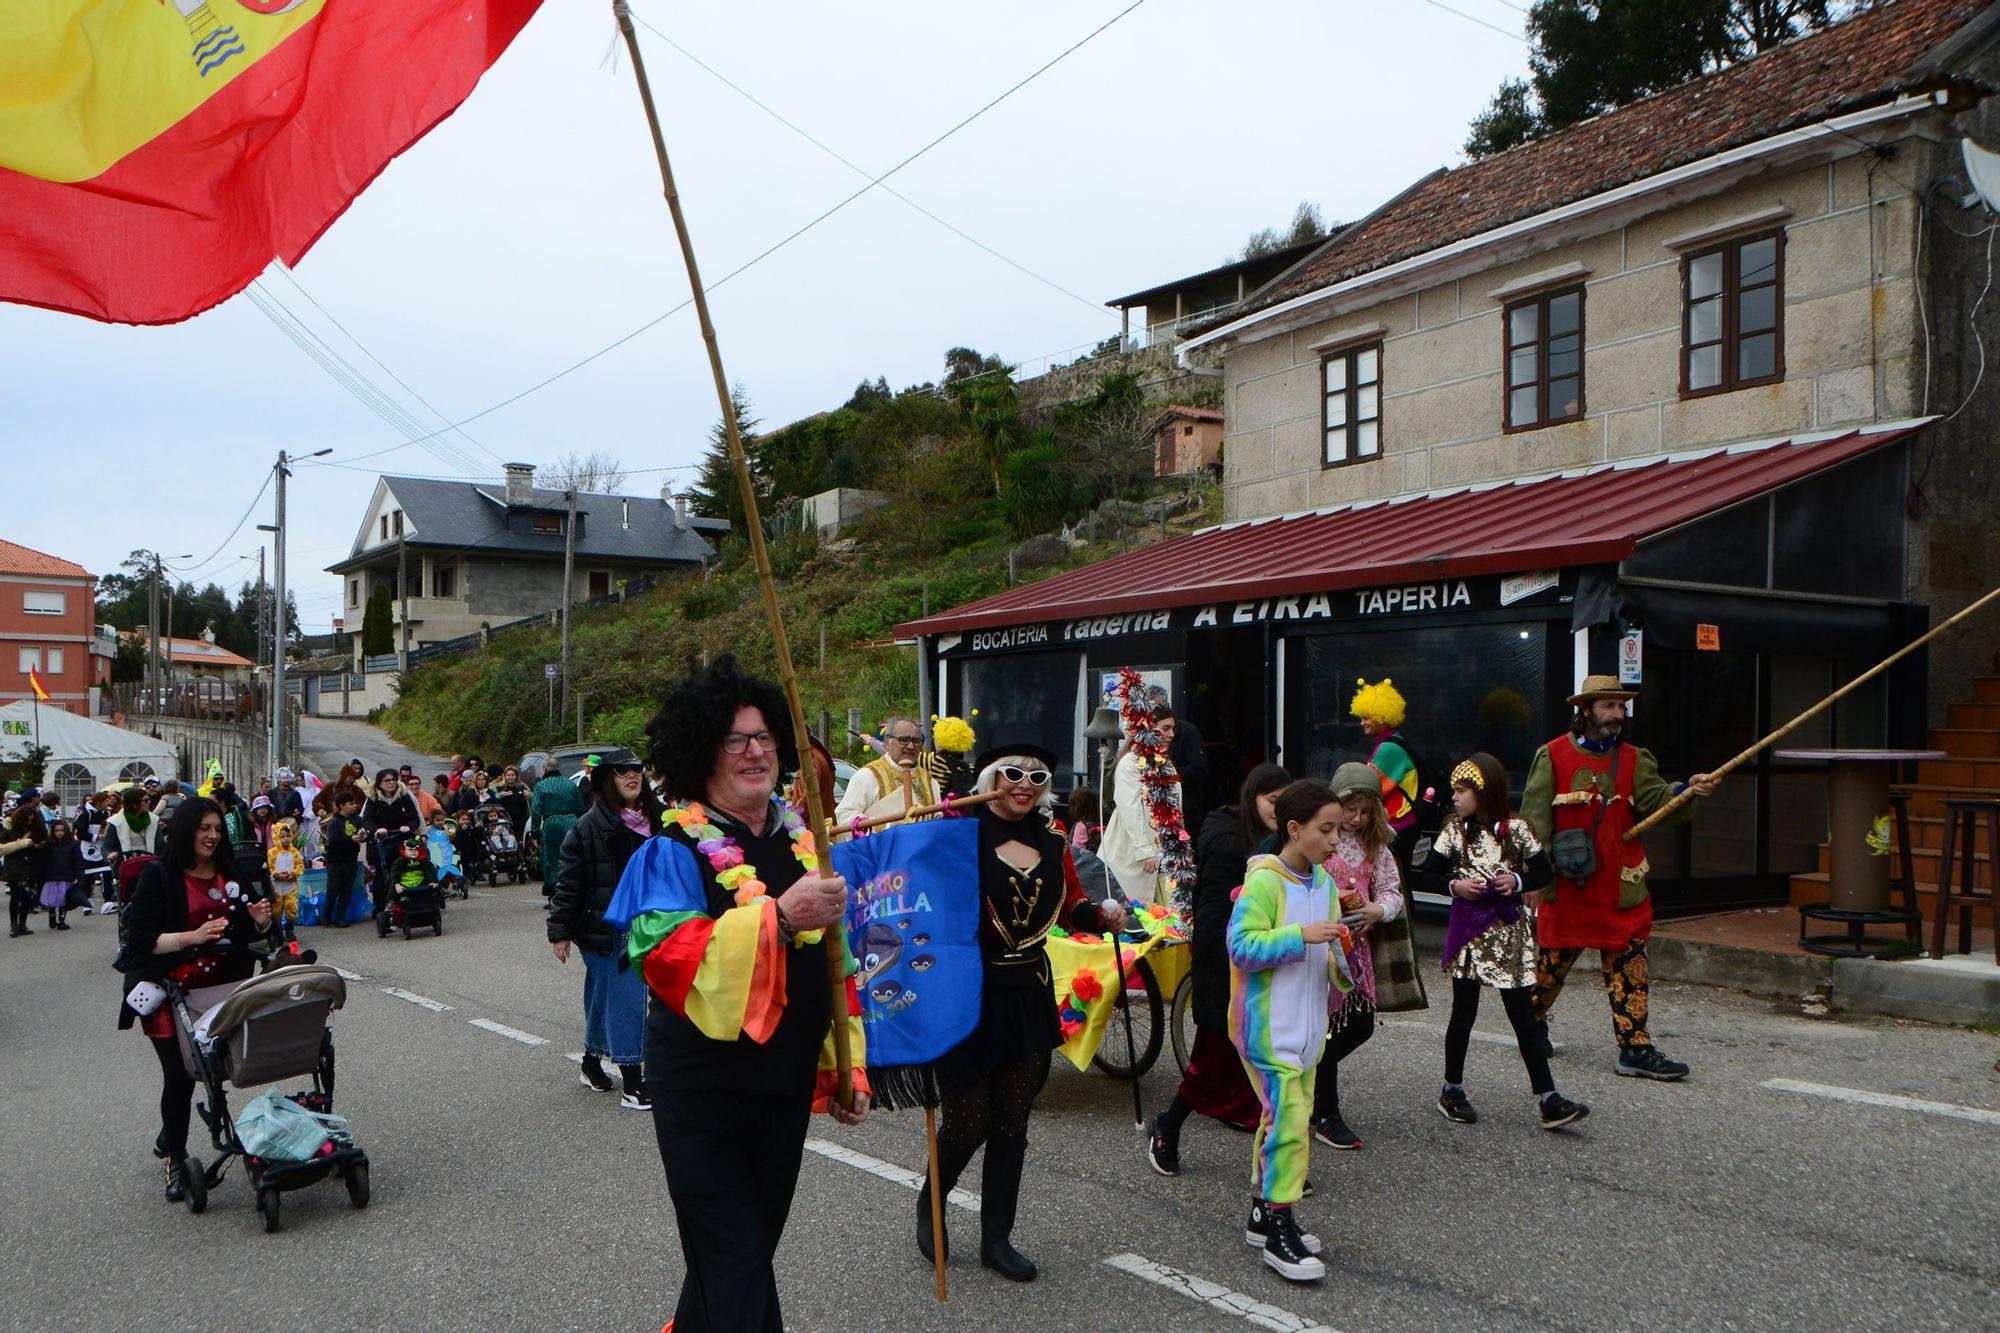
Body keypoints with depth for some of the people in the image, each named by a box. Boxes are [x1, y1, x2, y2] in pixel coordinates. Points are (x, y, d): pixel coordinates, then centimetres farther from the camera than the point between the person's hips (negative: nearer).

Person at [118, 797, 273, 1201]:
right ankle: (175, 1159, 17)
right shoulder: (158, 876, -7)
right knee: (179, 1074, -4)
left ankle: (168, 1137, 32)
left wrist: (260, 922, -5)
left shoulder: (229, 873, 8)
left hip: (220, 987, 5)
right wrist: (193, 936, -24)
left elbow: (245, 934, 17)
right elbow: (140, 939, -12)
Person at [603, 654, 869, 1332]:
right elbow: (664, 956, -26)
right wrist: (779, 916, -34)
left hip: (786, 1085, 6)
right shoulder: (674, 849, -10)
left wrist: (848, 1070, 11)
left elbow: (834, 964, 13)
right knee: (735, 1259, -3)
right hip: (704, 1090, -6)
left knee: (750, 1244, 19)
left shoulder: (803, 842, 7)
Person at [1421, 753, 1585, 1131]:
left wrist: (1518, 881, -14)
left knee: (1523, 1015, 2)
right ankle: (1452, 1091, 21)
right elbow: (1429, 874, 3)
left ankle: (1548, 1099, 3)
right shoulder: (1454, 829, 0)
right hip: (1469, 928, 0)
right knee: (1463, 1012, 8)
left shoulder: (1516, 828, -3)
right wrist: (1454, 885, -15)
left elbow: (1544, 872, 5)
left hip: (1509, 930, 0)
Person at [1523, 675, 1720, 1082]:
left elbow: (1655, 801, -8)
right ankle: (1532, 1019, 35)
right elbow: (1534, 818, -4)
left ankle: (1635, 1049, 7)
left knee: (1629, 964, 2)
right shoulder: (1553, 756, -3)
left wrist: (1688, 790, -27)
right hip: (1567, 884, -3)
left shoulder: (1634, 759, 7)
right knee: (1554, 958, 10)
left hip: (1621, 886, 3)